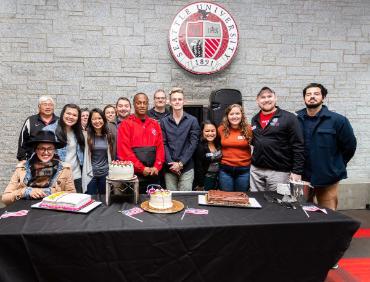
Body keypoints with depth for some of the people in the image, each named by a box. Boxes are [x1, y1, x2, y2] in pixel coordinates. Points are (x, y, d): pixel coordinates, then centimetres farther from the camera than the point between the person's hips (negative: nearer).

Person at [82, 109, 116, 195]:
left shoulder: (109, 136, 4)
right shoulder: (86, 135, -4)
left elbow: (112, 155, 9)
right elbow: (85, 155, -5)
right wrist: (88, 171, -9)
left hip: (106, 174, 2)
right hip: (90, 173, -2)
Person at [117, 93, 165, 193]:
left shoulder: (155, 124, 11)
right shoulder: (126, 124, -2)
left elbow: (160, 147, 8)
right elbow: (124, 150, -10)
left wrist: (156, 167, -6)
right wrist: (142, 168, -13)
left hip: (153, 175, 4)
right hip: (133, 174, -4)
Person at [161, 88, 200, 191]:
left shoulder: (192, 120, 2)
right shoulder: (164, 121, 6)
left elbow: (193, 143, -3)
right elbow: (163, 144, 1)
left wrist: (181, 163, -9)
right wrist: (171, 163, -10)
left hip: (187, 167, -1)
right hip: (169, 167, 1)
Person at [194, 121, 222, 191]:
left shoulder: (219, 144, 4)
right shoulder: (200, 147, -15)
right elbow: (198, 168, -14)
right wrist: (200, 186, -13)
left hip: (218, 179, 6)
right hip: (206, 180, -5)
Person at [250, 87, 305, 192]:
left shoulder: (289, 118, -5)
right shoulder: (255, 119, 11)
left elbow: (298, 146, -8)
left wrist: (297, 171, -12)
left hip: (279, 171, -4)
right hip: (255, 170, 5)